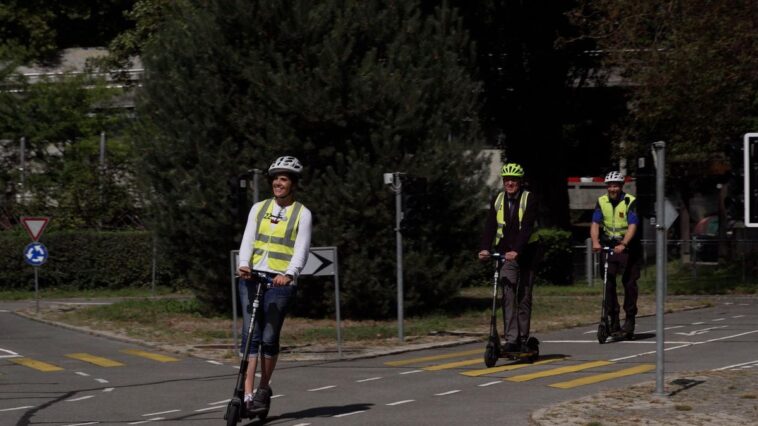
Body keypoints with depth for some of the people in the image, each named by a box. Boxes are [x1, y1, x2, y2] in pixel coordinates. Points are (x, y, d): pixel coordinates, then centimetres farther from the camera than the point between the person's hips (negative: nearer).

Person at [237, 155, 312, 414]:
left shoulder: (302, 214, 4)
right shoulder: (259, 208, 13)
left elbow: (301, 250, -7)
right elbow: (247, 240, 3)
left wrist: (289, 274, -26)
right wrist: (244, 264, -18)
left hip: (281, 281, -2)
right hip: (252, 277, 2)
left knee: (269, 337, -5)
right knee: (251, 334, -7)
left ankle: (264, 389, 14)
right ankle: (247, 395, -12)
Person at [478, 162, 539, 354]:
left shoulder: (529, 200, -7)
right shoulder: (497, 201, 4)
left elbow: (527, 228, -19)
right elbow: (490, 226, -6)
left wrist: (517, 251, -32)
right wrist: (484, 248, -23)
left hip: (524, 254, -2)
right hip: (505, 254, 2)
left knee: (524, 297, 5)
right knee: (508, 295, -11)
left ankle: (523, 340, 12)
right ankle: (511, 339, -17)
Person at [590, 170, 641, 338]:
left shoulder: (630, 202, -12)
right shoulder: (602, 202, -2)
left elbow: (632, 226, -21)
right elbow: (595, 224, -11)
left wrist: (623, 245, -35)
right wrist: (595, 242, -29)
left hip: (628, 246, -3)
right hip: (609, 245, 3)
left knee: (629, 282, -4)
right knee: (609, 282, -4)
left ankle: (630, 320, 5)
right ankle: (613, 321, -1)